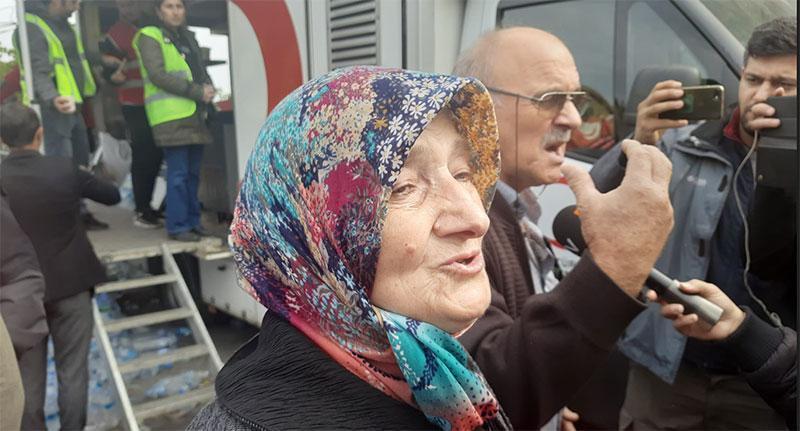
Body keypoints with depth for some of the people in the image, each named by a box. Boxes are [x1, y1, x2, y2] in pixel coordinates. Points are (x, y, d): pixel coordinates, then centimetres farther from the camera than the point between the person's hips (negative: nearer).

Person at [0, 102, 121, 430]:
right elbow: (113, 196, 3)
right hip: (71, 285, 0)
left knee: (28, 378, 13)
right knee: (72, 372, 11)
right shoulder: (64, 170, -13)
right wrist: (83, 185, 22)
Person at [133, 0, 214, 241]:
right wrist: (197, 92, -15)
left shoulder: (188, 37, 21)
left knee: (193, 172, 10)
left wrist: (208, 89, 0)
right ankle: (177, 226, 1)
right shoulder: (149, 37, -2)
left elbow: (201, 71, 24)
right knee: (178, 174, -6)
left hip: (195, 115, 7)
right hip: (171, 118, -7)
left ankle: (192, 220, 19)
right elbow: (158, 76, -13)